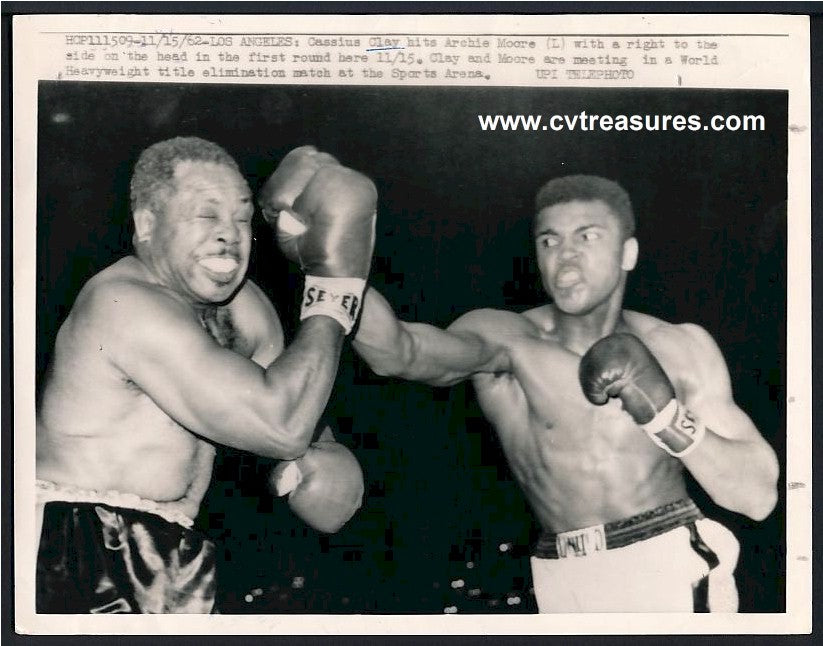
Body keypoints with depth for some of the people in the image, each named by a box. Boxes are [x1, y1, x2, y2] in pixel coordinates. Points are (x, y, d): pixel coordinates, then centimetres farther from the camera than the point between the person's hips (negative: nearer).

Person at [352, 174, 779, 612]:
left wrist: (667, 416, -16)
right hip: (566, 588, 0)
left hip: (674, 575, 0)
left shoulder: (680, 349, 2)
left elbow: (759, 495, -2)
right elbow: (400, 353, -25)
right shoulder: (506, 338, -4)